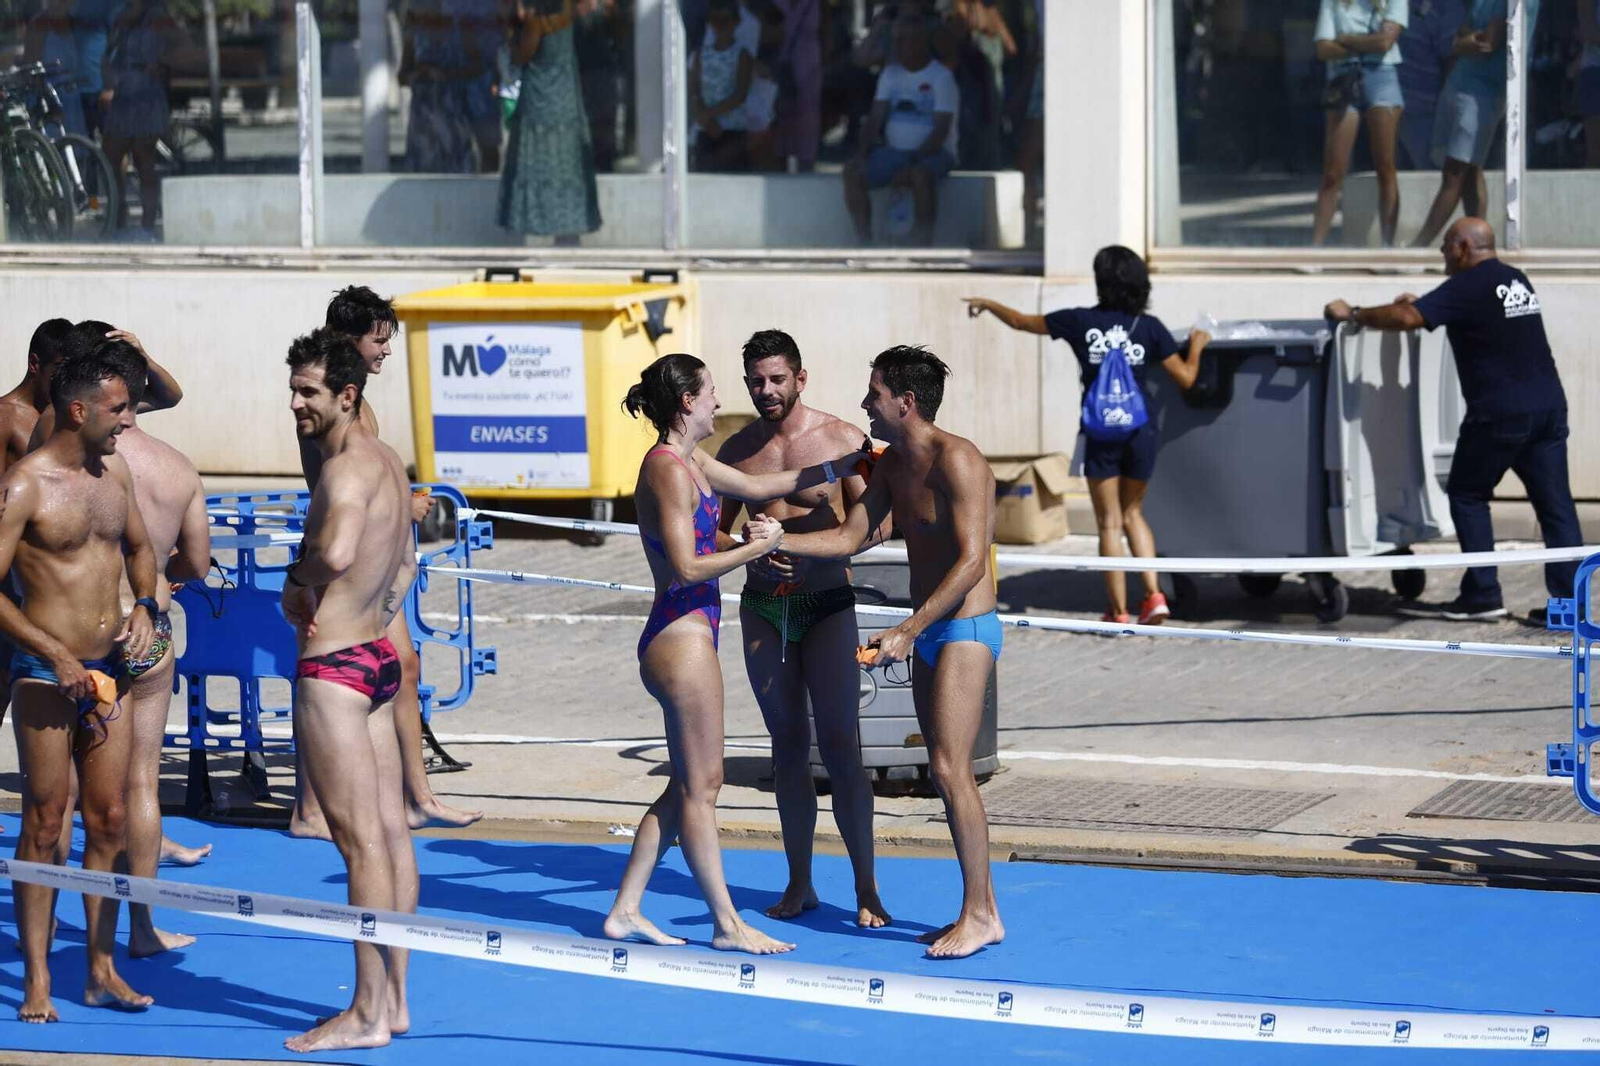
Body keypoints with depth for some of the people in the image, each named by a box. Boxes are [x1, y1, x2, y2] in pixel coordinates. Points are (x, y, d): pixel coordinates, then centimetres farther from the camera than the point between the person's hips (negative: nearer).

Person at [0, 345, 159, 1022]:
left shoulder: (114, 472, 9)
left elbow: (139, 547, 25)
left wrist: (144, 606, 6)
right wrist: (56, 655, -18)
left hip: (109, 669, 6)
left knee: (110, 822, 8)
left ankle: (102, 971, 16)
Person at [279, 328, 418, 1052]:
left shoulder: (347, 468, -18)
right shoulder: (387, 462, 13)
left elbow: (335, 552, -36)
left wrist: (295, 581, -17)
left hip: (333, 668, -10)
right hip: (379, 658, 10)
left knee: (362, 843, -7)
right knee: (391, 834, 12)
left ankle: (367, 1015, -4)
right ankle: (394, 999, 18)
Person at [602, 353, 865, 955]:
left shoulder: (687, 463, 14)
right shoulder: (669, 471, -16)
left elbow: (758, 486, 25)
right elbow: (686, 568, -22)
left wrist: (844, 466, 22)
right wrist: (758, 547, -13)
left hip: (683, 638, 10)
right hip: (682, 638, -10)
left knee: (688, 785, 14)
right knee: (700, 787, -2)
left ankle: (625, 912, 16)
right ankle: (727, 924, 5)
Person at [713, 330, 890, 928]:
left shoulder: (841, 439, -4)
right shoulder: (737, 450, 7)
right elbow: (717, 527, 13)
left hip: (827, 604, -3)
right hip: (763, 607, 3)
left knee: (839, 745, -7)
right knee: (788, 744, 7)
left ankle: (866, 889, -1)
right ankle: (799, 884, 14)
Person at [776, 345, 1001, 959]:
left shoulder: (955, 461, -18)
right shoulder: (892, 465, 12)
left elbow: (971, 562, -23)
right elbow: (851, 537, 15)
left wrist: (907, 632, -26)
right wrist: (776, 540, 1)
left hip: (965, 630, -9)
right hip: (928, 633, 9)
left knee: (950, 769, -13)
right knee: (946, 773, 8)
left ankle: (979, 915, -9)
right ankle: (981, 910, 13)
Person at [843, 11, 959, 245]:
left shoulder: (941, 77, -7)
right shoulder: (891, 74, 11)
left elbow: (941, 131, -14)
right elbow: (875, 119, 6)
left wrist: (911, 164, -24)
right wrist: (862, 154, -12)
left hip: (933, 153, -6)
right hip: (894, 151, 6)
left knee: (921, 174, -39)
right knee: (853, 171, -19)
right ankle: (865, 245, -20)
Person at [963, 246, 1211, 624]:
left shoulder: (1080, 321, -3)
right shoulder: (1148, 327, -1)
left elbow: (1021, 321, 11)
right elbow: (1185, 378, 1)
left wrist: (987, 304, 29)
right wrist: (1196, 346, 21)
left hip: (1102, 434, -2)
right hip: (1141, 432, 2)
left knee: (1110, 523, 6)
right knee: (1132, 513, 20)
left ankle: (1118, 611, 6)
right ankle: (1153, 593, 4)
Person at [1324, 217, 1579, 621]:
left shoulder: (1468, 286, -11)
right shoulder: (1516, 280, 15)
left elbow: (1406, 318, -21)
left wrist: (1353, 314, -9)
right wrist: (1422, 303, 30)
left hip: (1501, 414, -7)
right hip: (1548, 406, 7)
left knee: (1467, 495, 7)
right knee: (1555, 502, 4)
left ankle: (1482, 596, 5)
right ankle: (1569, 600, 0)